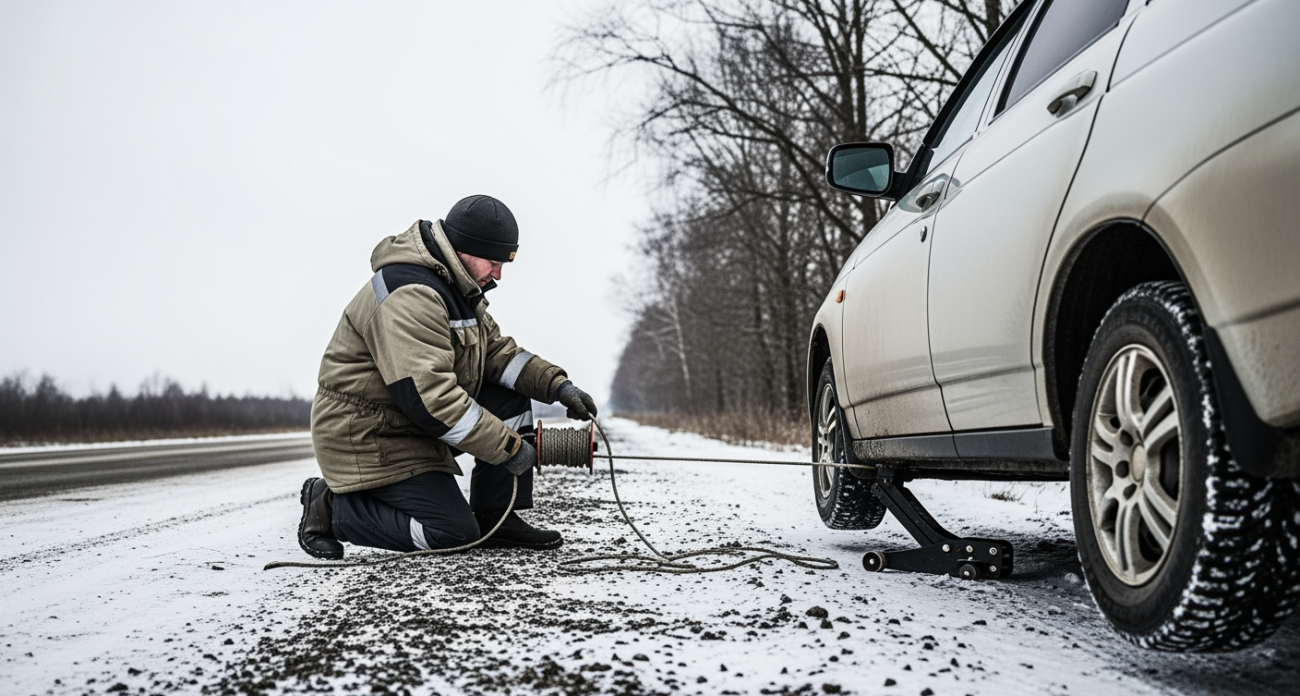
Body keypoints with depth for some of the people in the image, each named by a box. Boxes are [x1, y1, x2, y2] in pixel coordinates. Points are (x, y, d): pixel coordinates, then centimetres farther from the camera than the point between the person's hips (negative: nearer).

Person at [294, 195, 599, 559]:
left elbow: (494, 349, 13)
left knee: (512, 397, 1)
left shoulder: (457, 286, 10)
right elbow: (427, 396, -32)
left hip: (418, 425, 10)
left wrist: (556, 385, -3)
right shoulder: (408, 295, -26)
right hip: (369, 439, -10)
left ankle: (495, 519, 2)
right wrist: (507, 447, -27)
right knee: (455, 532, -17)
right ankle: (332, 506, -3)